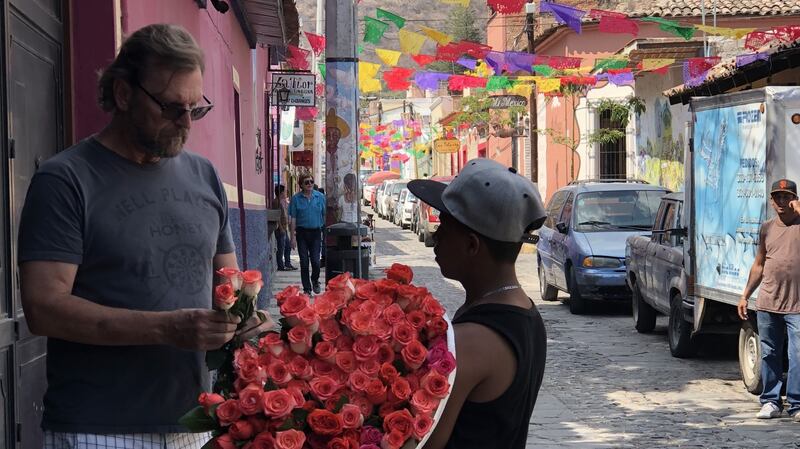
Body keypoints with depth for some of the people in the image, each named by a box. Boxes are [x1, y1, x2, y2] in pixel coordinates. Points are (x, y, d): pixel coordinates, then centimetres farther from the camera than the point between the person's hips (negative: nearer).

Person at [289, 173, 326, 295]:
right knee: (304, 262, 2)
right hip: (302, 232, 0)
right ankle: (307, 289, 12)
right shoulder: (296, 198, -1)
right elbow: (293, 218, 0)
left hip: (316, 231, 0)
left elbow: (324, 215, 7)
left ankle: (315, 280, 24)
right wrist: (293, 236, -3)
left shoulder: (320, 197, 3)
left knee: (315, 261, -6)